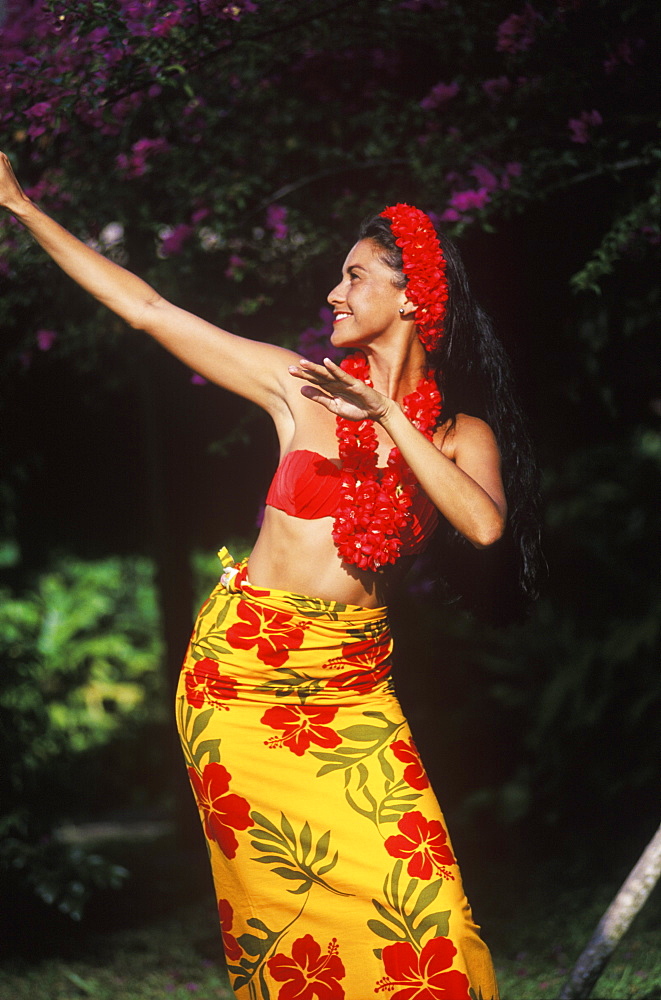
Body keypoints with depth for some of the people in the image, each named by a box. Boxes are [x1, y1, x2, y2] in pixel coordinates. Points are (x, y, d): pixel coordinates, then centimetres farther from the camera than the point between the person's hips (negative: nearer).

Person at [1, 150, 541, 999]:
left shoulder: (459, 432, 4)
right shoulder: (300, 387, 1)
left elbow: (484, 524, -17)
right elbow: (145, 309, 2)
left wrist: (387, 414, -18)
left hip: (354, 687, 1)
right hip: (245, 670, -1)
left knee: (408, 890, -11)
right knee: (279, 897, -3)